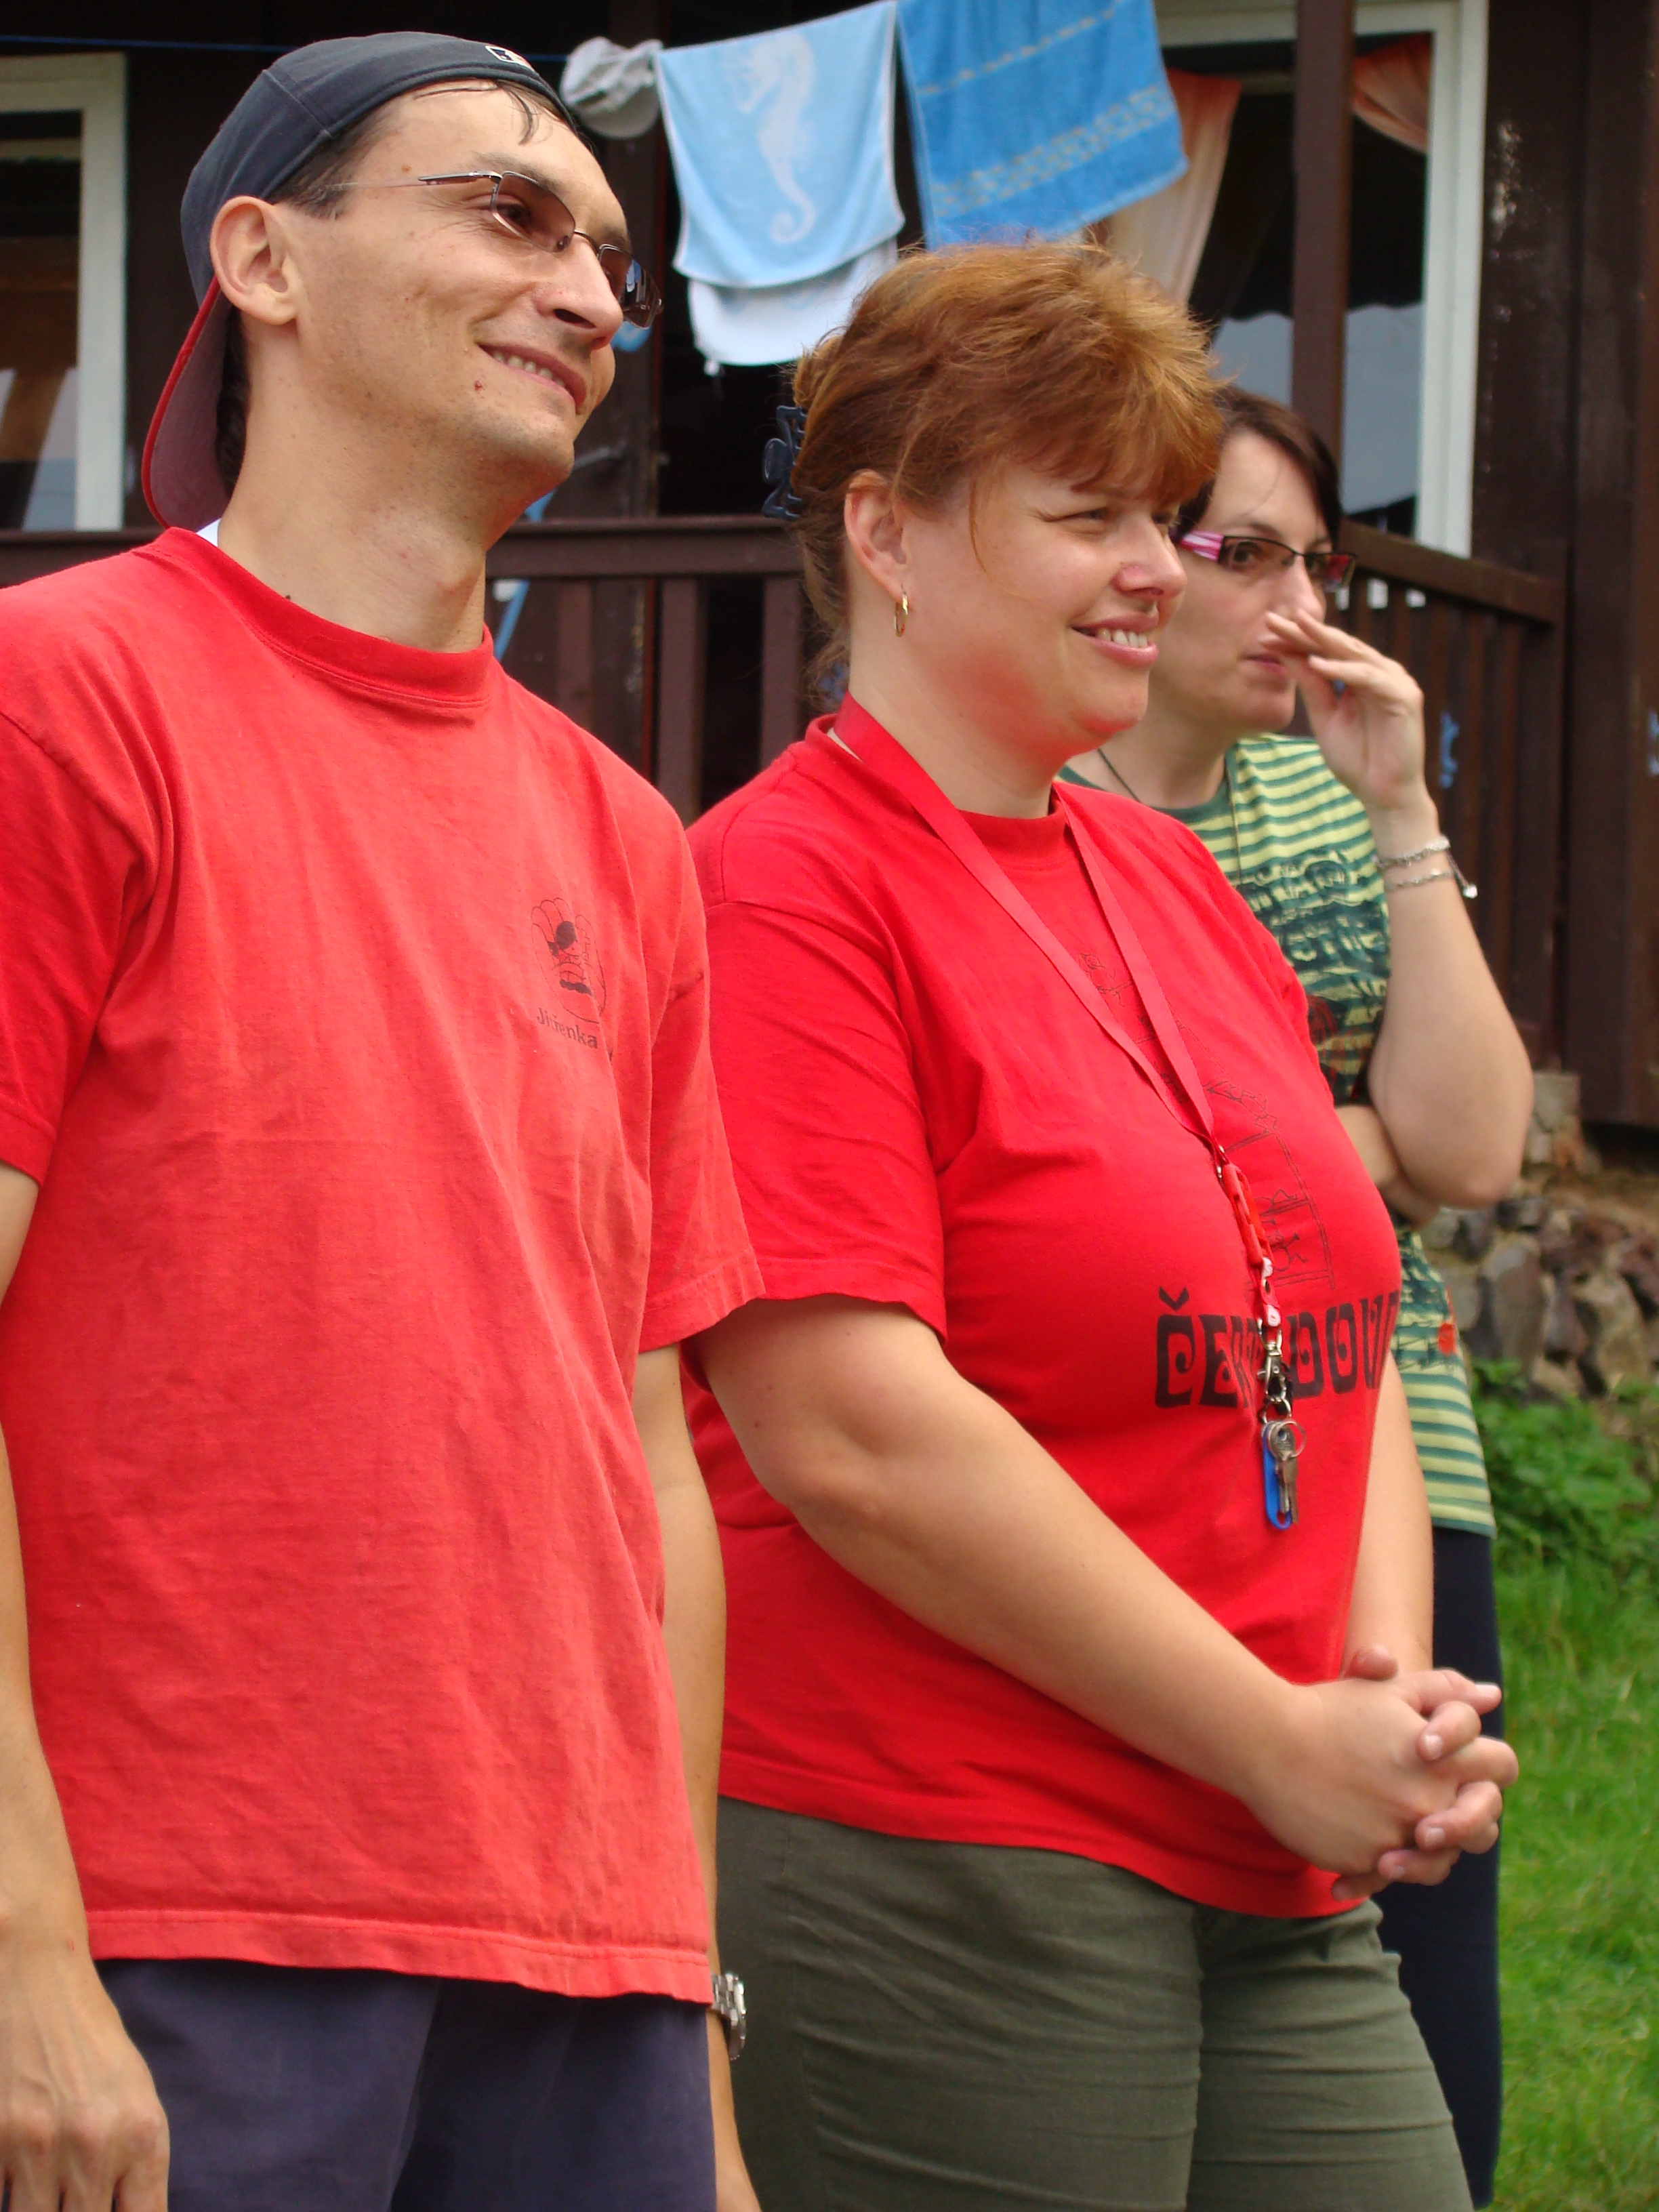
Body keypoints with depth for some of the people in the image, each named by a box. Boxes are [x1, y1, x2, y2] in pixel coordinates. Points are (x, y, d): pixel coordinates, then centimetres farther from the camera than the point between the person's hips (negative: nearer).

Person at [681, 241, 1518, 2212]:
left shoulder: (1177, 885, 16)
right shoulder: (782, 885, -9)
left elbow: (1333, 1326, 17)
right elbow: (852, 1436, -18)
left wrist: (1391, 1683, -2)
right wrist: (1280, 1743, -13)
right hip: (927, 1883, -7)